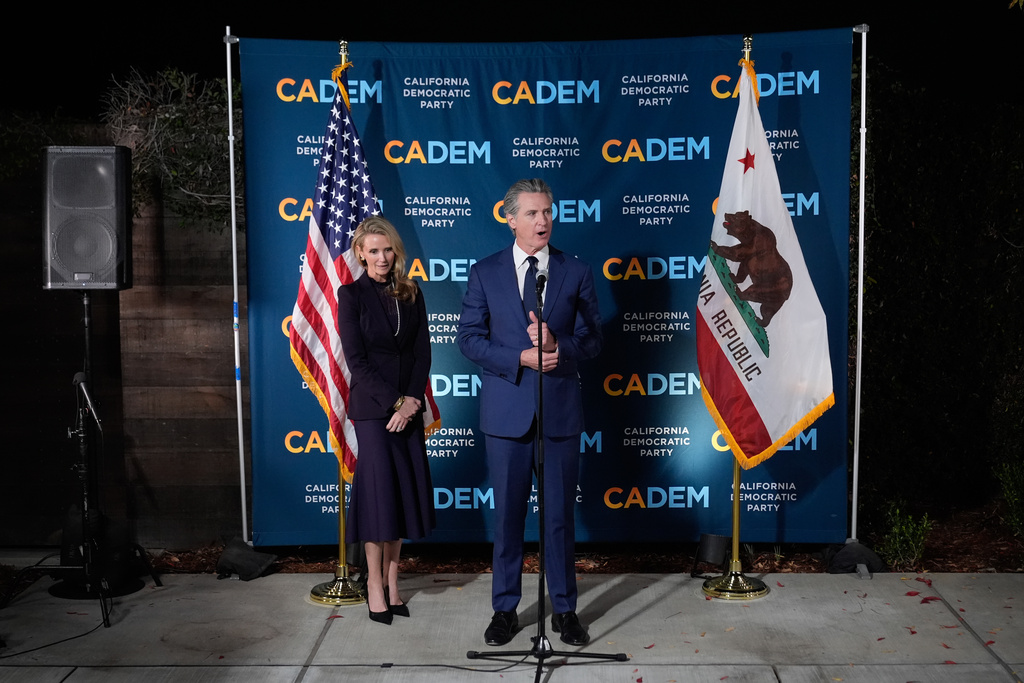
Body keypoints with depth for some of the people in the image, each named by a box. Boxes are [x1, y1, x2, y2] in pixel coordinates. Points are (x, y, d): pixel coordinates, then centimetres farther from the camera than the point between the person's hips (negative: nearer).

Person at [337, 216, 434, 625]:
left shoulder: (411, 295, 9)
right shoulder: (351, 295, -3)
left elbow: (422, 353, 5)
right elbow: (356, 359, -9)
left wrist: (412, 402, -7)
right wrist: (395, 401, -13)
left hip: (409, 407, 4)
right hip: (372, 407, -4)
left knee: (406, 490, 5)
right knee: (380, 489, -4)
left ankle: (392, 579, 18)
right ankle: (375, 583, 10)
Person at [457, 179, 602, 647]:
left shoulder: (576, 272, 4)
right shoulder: (485, 273, 3)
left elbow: (592, 340, 3)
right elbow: (469, 338, -1)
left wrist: (558, 345, -18)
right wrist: (520, 358, -15)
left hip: (560, 409, 0)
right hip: (506, 410, 0)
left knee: (560, 514, 8)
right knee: (508, 513, 9)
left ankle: (565, 610, 23)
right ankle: (505, 610, 23)